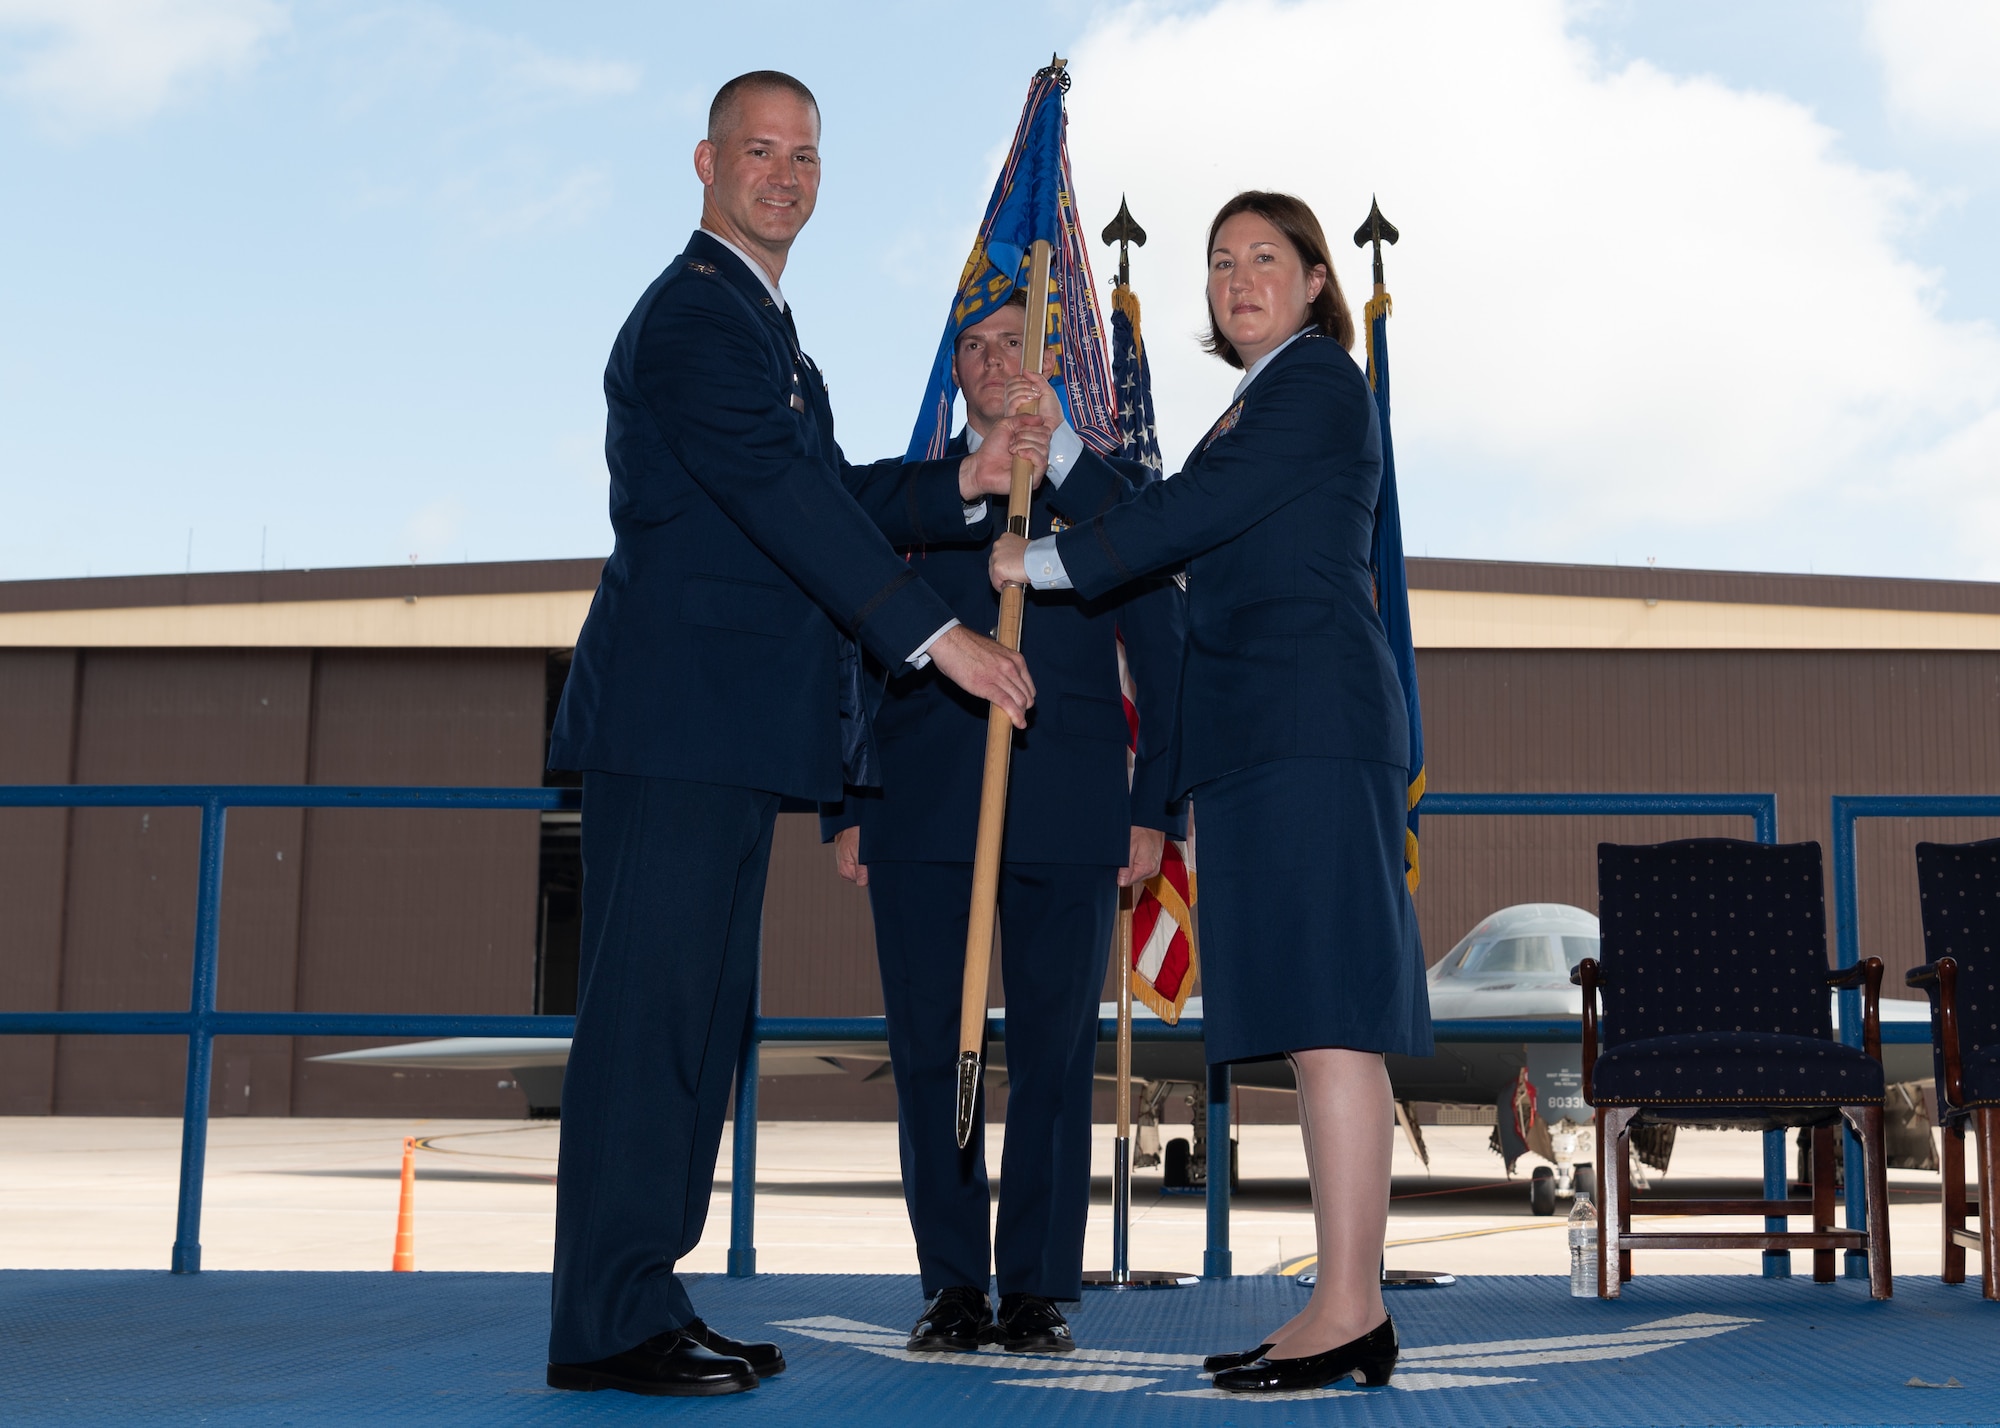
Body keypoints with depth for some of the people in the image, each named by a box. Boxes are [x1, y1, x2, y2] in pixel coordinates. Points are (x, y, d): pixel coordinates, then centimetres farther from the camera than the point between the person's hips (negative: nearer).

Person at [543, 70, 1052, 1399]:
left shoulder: (761, 323, 24)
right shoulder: (693, 312, -8)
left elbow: (826, 493, 23)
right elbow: (781, 495, -18)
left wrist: (969, 479, 8)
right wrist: (939, 633, -21)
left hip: (731, 733, 10)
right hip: (676, 719, -10)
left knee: (702, 1011, 10)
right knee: (648, 1001, -9)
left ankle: (644, 1297, 16)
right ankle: (611, 1323, -3)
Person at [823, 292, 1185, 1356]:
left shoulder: (1119, 489, 12)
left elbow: (1161, 662, 9)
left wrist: (1155, 810, 1)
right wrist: (847, 809, 4)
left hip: (1068, 815, -1)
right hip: (921, 812, 1)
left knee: (1055, 1055, 1)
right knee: (928, 1051, 1)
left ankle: (1039, 1288, 11)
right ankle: (954, 1287, 11)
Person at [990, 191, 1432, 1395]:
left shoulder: (1320, 380, -3)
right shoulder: (1262, 400, 27)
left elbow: (1195, 514, -11)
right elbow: (1171, 523, 29)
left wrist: (1043, 562, -5)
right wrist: (1057, 451, 28)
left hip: (1308, 725, -10)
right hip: (1269, 734, 10)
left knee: (1327, 1011, -14)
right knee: (1317, 1017, 5)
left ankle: (1349, 1312, -14)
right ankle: (1353, 1310, 6)